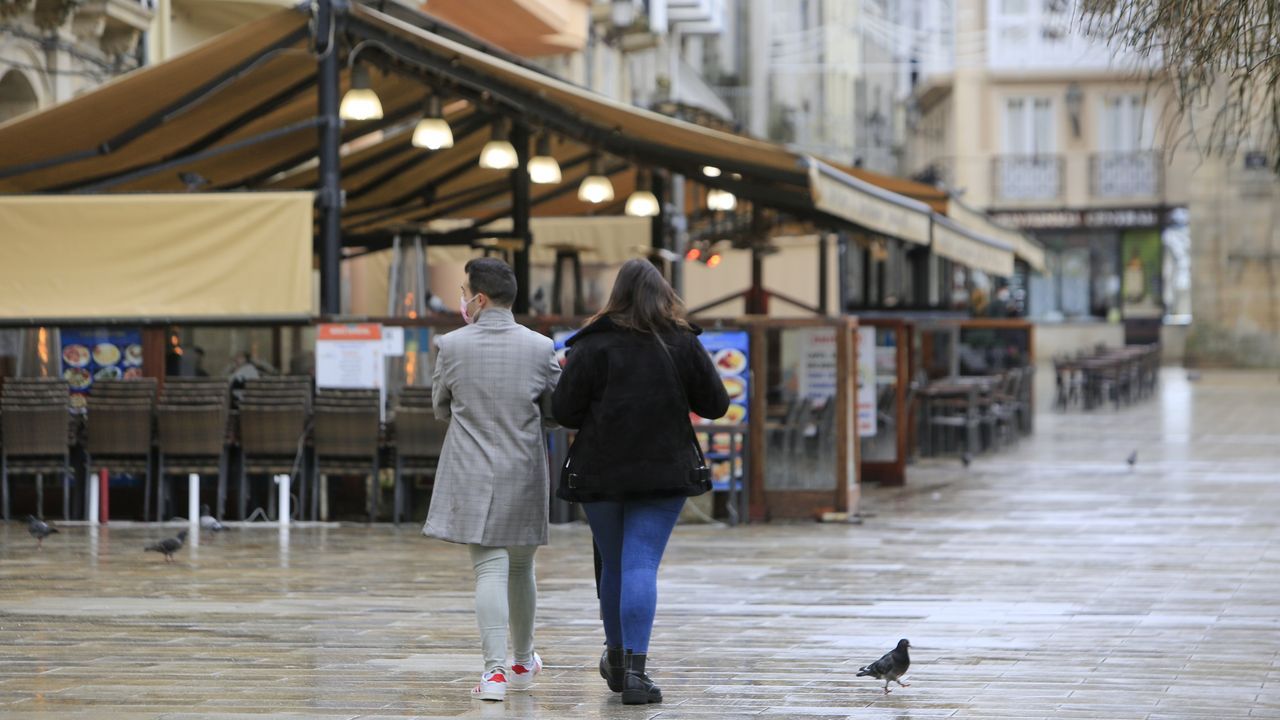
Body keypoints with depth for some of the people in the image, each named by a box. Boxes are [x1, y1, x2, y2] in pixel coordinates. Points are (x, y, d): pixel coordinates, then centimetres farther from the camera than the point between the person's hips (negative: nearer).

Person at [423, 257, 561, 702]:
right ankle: (524, 662, 33)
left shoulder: (451, 346, -8)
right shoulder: (541, 348, -4)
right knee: (520, 568, 17)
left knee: (490, 569, -3)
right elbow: (555, 413, 5)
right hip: (524, 474, 2)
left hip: (473, 477, -2)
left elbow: (440, 408, 6)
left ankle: (495, 669, -13)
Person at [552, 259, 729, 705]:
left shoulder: (593, 345, -5)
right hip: (665, 471, 0)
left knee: (613, 564, 15)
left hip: (600, 472, 0)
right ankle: (635, 670, -17)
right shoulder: (683, 344, -1)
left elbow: (564, 412, -7)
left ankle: (617, 659, 31)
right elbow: (715, 405, 2)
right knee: (642, 565, -4)